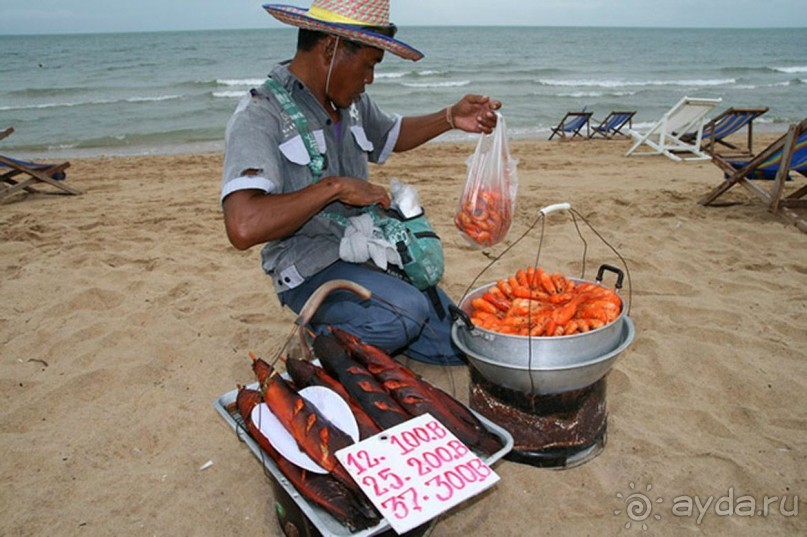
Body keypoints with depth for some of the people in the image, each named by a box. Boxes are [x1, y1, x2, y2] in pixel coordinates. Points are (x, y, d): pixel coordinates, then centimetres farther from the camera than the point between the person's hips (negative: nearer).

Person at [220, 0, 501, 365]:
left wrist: (451, 118, 9)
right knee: (408, 311, -34)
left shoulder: (352, 103, 5)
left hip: (372, 252, 8)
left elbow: (391, 136, 27)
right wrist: (334, 186, -26)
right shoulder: (260, 116, -18)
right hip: (311, 270, -7)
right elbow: (243, 228, -33)